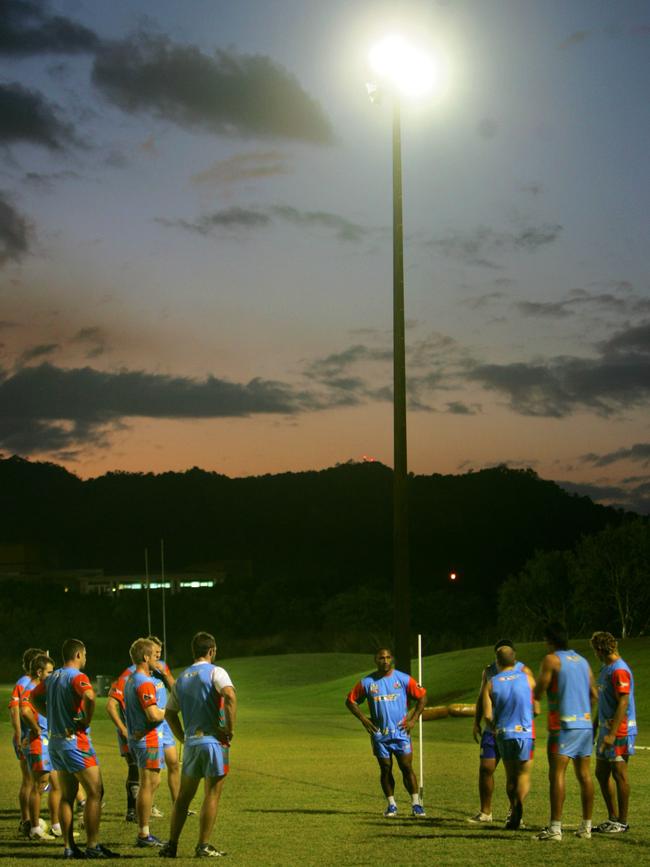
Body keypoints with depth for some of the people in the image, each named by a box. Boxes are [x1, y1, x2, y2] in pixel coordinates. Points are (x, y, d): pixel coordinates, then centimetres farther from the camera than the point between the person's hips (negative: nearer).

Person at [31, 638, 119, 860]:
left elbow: (34, 697, 26)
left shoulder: (52, 678, 11)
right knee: (95, 793, -3)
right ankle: (92, 846, -5)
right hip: (75, 740, -8)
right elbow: (89, 696, -33)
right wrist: (87, 720, -18)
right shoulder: (76, 677, -14)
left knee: (67, 795, 11)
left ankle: (69, 847, 11)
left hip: (55, 740, 8)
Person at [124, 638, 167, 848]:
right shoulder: (145, 683, -18)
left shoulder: (130, 680, 14)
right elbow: (153, 715, -26)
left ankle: (143, 832, 18)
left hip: (135, 737, 10)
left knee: (152, 783, 16)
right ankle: (144, 835, -2)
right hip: (149, 739, -10)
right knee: (148, 785, -5)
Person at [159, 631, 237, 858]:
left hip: (191, 743, 5)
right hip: (214, 740, -5)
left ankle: (171, 845, 14)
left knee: (183, 796, 13)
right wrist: (230, 729, -17)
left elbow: (169, 713, 17)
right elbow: (230, 696, -24)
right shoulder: (215, 672, -6)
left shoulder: (181, 678, 14)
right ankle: (203, 846, 3)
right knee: (212, 794, 2)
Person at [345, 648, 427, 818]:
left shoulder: (404, 679, -2)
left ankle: (416, 804, -1)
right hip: (379, 734, 1)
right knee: (385, 769, 6)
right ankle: (391, 805, 16)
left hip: (401, 732, -1)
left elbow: (422, 697, 6)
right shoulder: (367, 682, 1)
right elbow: (351, 701, 9)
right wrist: (363, 719, -1)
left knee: (407, 767, -7)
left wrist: (413, 719, -2)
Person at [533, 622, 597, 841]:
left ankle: (555, 828, -12)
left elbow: (538, 694, -6)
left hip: (564, 726, -7)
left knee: (557, 774, -7)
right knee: (584, 775, 10)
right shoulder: (583, 661, 14)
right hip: (586, 724, 7)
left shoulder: (551, 660, -5)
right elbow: (594, 695, 15)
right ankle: (586, 827, 13)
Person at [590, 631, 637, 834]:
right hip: (606, 729, 10)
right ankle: (613, 818, 21)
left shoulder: (619, 670, -15)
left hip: (619, 731, -10)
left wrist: (612, 734, -23)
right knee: (601, 773, 13)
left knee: (619, 775, -4)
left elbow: (623, 704, -20)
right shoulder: (605, 669, 16)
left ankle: (622, 822, 4)